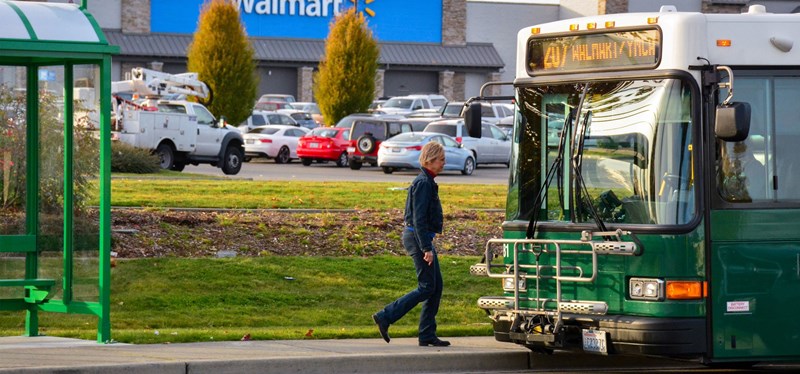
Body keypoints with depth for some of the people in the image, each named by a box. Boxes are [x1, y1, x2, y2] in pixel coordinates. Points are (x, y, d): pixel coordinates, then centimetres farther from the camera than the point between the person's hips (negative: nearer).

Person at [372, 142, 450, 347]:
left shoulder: (427, 182, 15)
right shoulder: (423, 184, -17)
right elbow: (419, 219, -21)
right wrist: (426, 248, -23)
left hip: (422, 238, 10)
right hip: (418, 237, -10)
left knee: (436, 286, 9)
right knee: (427, 287, -7)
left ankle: (427, 335, 11)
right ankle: (385, 317, -6)